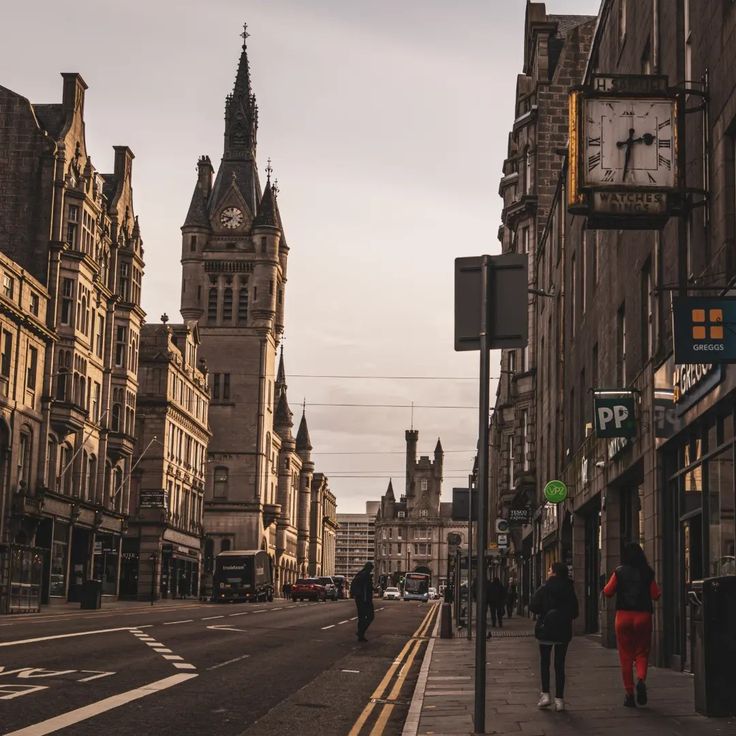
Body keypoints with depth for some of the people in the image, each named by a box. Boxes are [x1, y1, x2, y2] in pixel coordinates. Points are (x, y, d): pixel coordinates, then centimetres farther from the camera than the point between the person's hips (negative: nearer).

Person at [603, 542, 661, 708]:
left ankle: (629, 693, 4)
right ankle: (641, 679, -17)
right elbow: (656, 595, 3)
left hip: (624, 615, -1)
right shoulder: (647, 572, 1)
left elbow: (608, 592, -3)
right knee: (642, 652, 11)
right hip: (643, 615, 1)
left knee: (626, 655, 6)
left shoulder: (619, 572, -3)